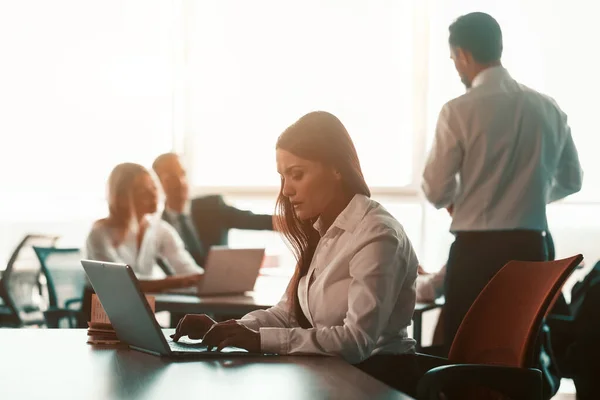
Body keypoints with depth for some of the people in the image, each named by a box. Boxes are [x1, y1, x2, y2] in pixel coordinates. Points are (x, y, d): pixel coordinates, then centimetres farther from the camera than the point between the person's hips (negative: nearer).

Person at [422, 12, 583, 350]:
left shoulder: (460, 111, -11)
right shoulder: (549, 109, 3)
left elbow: (436, 191, -7)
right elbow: (571, 180, 16)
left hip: (476, 251, -4)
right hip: (530, 249, 4)